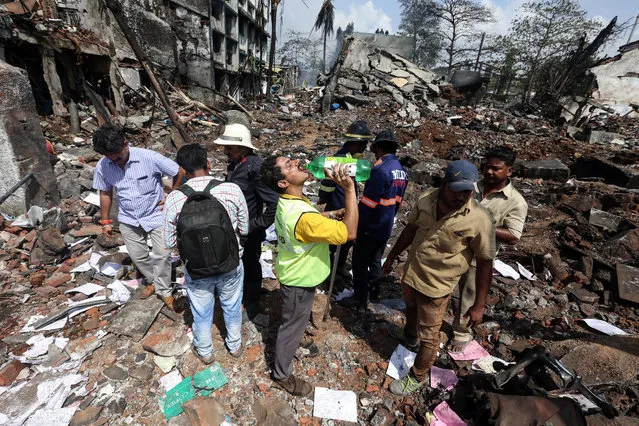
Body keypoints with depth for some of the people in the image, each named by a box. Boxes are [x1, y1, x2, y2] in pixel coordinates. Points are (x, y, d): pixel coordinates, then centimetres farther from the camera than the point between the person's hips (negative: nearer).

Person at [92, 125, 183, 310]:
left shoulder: (149, 157, -23)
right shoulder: (102, 167, -9)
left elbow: (178, 172, -13)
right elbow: (105, 193, 6)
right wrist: (105, 221, 11)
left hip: (155, 215, -4)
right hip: (128, 220, 4)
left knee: (162, 254, -8)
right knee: (138, 256, 13)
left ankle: (164, 290, 13)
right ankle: (153, 282, 38)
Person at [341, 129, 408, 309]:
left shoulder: (380, 170, -23)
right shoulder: (402, 171, 4)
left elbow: (367, 203, -22)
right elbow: (397, 202, 11)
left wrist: (356, 226, -11)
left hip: (370, 228, -8)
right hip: (386, 228, 8)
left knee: (360, 263, 8)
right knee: (375, 260, 23)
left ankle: (360, 298, 21)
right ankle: (374, 292, 38)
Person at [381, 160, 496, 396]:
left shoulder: (480, 220, -24)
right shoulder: (426, 199, -12)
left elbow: (485, 263, -15)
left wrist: (478, 305, -12)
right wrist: (391, 257, 10)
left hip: (437, 286, -5)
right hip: (410, 273, 5)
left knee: (429, 336, 12)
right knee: (411, 309, 32)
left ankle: (417, 378, 38)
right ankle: (410, 336, 63)